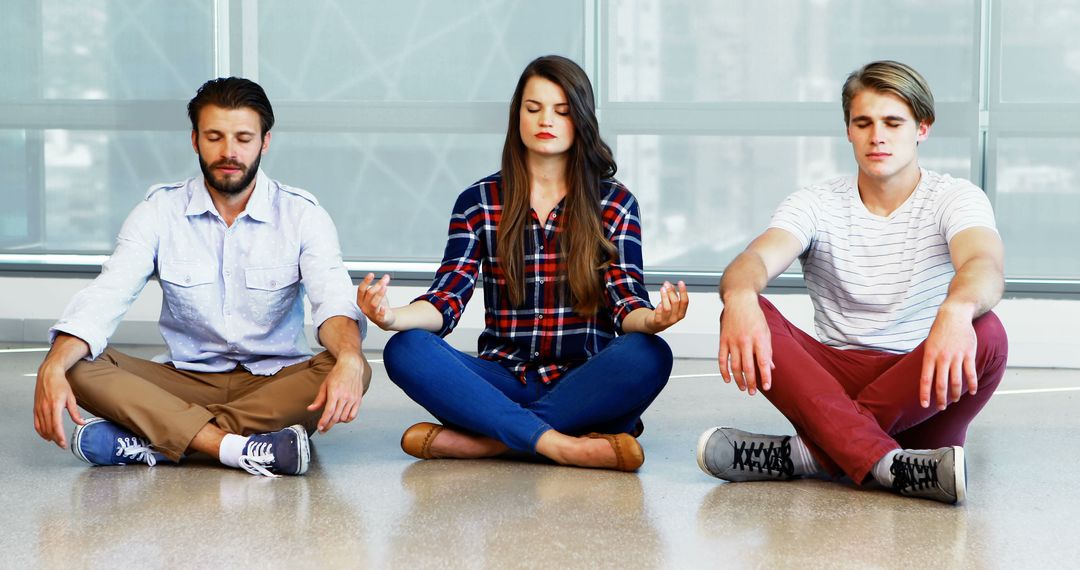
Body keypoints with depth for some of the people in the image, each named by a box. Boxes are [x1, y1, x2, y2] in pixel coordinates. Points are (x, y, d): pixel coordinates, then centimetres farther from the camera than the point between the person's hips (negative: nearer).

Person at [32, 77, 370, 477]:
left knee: (356, 370, -32)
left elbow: (334, 300, -18)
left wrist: (348, 360, -42)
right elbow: (104, 298, -11)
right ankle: (241, 448, -39)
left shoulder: (301, 214, -2)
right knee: (82, 366, -24)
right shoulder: (160, 210, 0)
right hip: (185, 383, 1)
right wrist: (52, 369, -31)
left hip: (275, 385, -1)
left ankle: (152, 439, -35)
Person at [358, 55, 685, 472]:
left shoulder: (614, 203, 8)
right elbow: (446, 301, -1)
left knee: (649, 357, -32)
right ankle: (565, 446, -34)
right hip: (503, 382, 1)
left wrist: (651, 320, -29)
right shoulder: (478, 202, 9)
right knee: (406, 350, -26)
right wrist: (394, 316, -25)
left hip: (583, 384, 0)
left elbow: (626, 303, -3)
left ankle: (481, 440, -29)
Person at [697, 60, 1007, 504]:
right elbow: (757, 258, -17)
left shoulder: (955, 199, -1)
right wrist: (740, 296, -44)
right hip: (834, 379, 2)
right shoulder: (817, 205, 4)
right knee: (746, 314, -24)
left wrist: (957, 310, -51)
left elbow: (985, 265, -25)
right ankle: (887, 466, -39)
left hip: (924, 393, -1)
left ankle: (813, 452, -32)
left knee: (985, 333, -33)